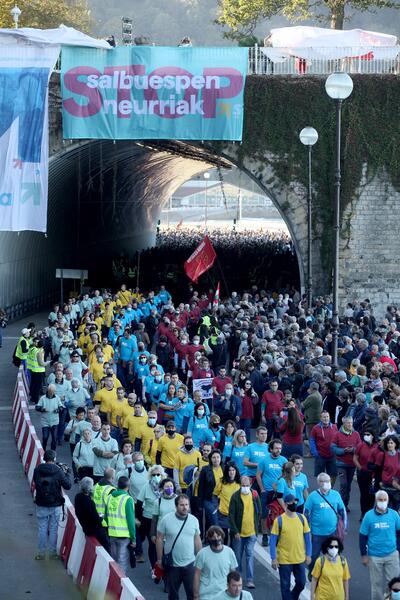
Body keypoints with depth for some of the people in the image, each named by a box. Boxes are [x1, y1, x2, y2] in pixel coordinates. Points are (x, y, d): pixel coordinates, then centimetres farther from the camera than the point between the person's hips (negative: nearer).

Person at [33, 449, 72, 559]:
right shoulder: (58, 471, -14)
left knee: (42, 529, 10)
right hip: (55, 505, -1)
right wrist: (67, 473, 5)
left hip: (41, 505, 1)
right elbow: (68, 485, -10)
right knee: (53, 529, 10)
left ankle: (41, 553, 12)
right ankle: (52, 552, 16)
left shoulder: (37, 470, -7)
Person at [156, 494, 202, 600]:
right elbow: (159, 539, -2)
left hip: (190, 563, 1)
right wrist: (159, 559, -2)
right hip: (172, 564, -1)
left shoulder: (194, 520, 0)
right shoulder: (166, 520, -8)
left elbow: (197, 541, 8)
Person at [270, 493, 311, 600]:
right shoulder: (279, 520, -11)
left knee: (301, 583, 12)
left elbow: (307, 537, 6)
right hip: (284, 560, -3)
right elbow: (273, 540, -8)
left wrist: (308, 554, 3)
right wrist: (273, 558, -10)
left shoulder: (302, 518, -1)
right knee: (285, 585, 5)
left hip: (300, 559, 3)